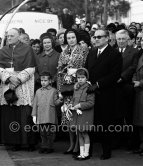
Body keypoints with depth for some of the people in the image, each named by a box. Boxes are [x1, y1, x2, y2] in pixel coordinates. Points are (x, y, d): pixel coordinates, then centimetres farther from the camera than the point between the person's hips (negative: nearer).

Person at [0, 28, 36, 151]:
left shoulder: (27, 49, 4)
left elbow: (30, 68, -3)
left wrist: (18, 80, -12)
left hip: (24, 85, -3)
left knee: (25, 114, -8)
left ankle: (29, 142, -3)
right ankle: (15, 142, 4)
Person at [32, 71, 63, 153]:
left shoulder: (53, 91, 2)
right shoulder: (38, 92, 11)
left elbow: (55, 102, 0)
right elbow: (35, 104, 11)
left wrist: (60, 100, -22)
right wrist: (34, 115, 7)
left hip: (50, 117, -3)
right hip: (41, 117, 3)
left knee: (49, 132, 0)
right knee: (42, 133, 8)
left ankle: (50, 147, 10)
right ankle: (43, 146, 19)